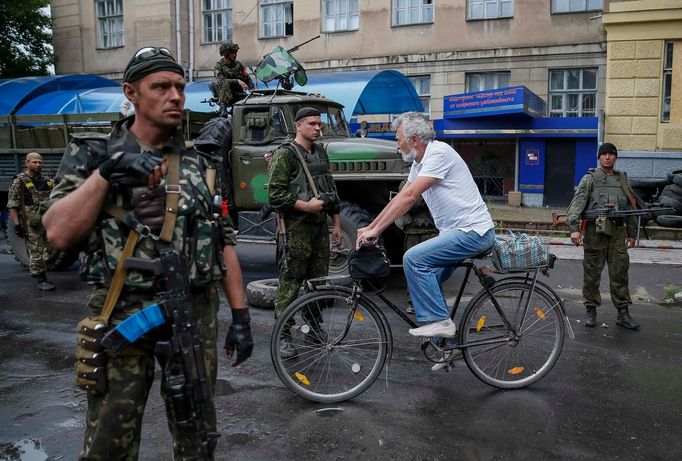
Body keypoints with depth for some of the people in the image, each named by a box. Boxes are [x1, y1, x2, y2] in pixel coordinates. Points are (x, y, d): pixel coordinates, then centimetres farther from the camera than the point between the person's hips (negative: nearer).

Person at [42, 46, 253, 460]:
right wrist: (105, 173, -18)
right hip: (122, 314, -2)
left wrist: (241, 316, 3)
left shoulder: (199, 163, 7)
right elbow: (59, 234, -9)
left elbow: (224, 242, 7)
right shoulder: (92, 154, 2)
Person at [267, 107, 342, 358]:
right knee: (289, 283, -4)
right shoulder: (285, 154, -6)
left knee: (319, 279, 12)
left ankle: (315, 327, 26)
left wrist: (336, 223, 18)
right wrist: (306, 206, -19)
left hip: (320, 226, 7)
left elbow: (331, 189, 22)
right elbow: (275, 194, -14)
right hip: (295, 227, -7)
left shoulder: (321, 153, 17)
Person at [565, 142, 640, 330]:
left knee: (620, 273, 5)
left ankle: (623, 313, 13)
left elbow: (631, 207, 22)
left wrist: (632, 233, 19)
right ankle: (591, 310, 14)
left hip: (618, 232, 4)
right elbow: (577, 202, -10)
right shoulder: (590, 179, 2)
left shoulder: (622, 179, 16)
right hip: (595, 231, -3)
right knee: (592, 273, 3)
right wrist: (574, 228, -23)